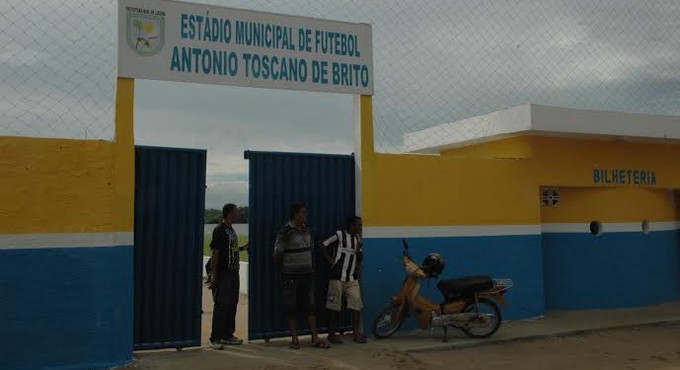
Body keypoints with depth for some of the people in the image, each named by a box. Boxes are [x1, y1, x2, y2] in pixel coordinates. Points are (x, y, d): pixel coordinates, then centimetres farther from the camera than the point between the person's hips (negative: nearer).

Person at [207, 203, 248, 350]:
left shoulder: (231, 230, 16)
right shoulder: (219, 230, -10)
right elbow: (215, 253, -15)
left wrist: (243, 248, 15)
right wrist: (213, 276, -18)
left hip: (233, 273, 9)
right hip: (223, 273, -9)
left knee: (232, 304, 12)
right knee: (221, 305, -7)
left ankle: (227, 335, 22)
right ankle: (215, 338, -1)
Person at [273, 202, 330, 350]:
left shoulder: (307, 230, 9)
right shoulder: (285, 232, -12)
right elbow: (277, 255, -10)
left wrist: (309, 265, 13)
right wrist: (286, 265, 3)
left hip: (307, 274, 5)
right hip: (291, 276, -5)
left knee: (310, 306, 5)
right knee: (291, 308, 3)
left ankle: (315, 338, 8)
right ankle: (294, 339, 12)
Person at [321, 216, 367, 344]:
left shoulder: (358, 238, 12)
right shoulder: (340, 235, -4)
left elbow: (359, 260, 10)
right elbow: (325, 245, 6)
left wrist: (358, 249, -8)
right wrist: (331, 259, 1)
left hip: (352, 278, 5)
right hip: (337, 277, -4)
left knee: (356, 305, -5)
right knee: (334, 306, 2)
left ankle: (357, 333, 2)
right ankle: (332, 333, 13)